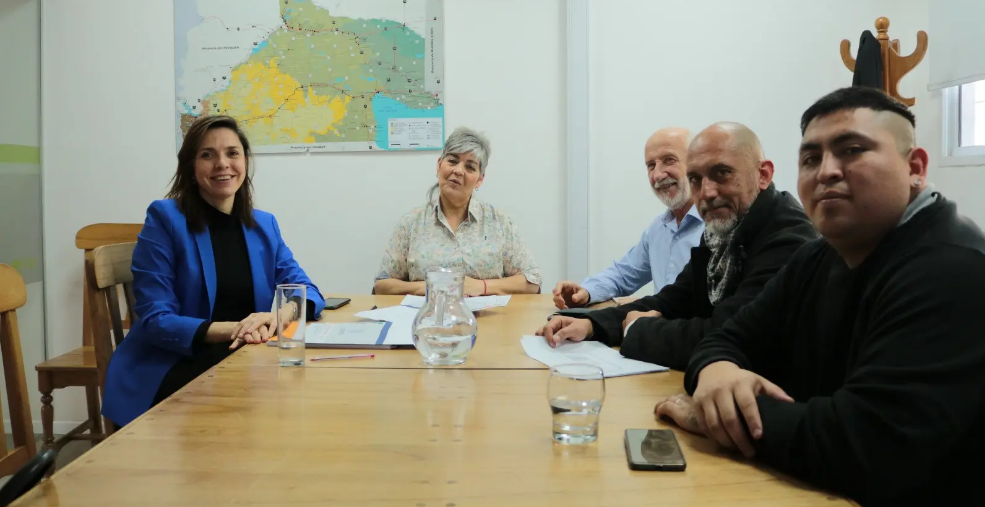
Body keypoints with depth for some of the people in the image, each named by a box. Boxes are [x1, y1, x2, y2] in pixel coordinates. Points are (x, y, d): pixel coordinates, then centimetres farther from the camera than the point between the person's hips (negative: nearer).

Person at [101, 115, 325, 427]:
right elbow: (155, 320, -10)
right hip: (176, 369, -5)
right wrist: (229, 329, -27)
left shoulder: (264, 225, 10)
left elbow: (306, 291, 5)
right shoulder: (165, 218, -5)